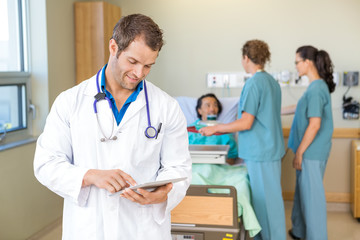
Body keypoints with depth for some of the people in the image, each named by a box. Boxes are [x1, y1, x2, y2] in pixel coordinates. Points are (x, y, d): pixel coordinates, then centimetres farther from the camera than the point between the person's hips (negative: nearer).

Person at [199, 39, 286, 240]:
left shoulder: (253, 83, -17)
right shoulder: (272, 81, 11)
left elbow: (246, 123, -20)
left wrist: (215, 129, -11)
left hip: (260, 150, -10)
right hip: (272, 148, 10)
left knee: (266, 198, 0)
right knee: (269, 195, 16)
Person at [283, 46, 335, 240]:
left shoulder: (316, 89, -20)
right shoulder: (317, 86, 10)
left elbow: (314, 125, -23)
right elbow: (302, 108, 25)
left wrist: (299, 152, -17)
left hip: (312, 152, -10)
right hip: (310, 151, 10)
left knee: (312, 194, 2)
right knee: (303, 190, 20)